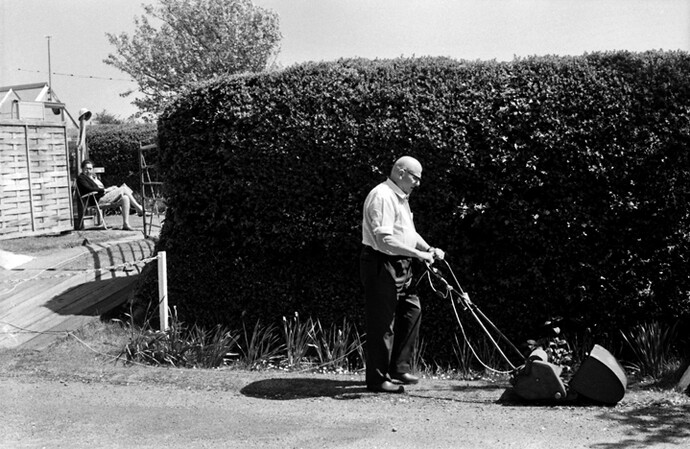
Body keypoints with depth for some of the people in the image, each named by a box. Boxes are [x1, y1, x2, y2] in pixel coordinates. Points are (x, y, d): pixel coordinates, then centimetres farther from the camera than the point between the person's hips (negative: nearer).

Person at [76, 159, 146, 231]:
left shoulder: (94, 177, 29)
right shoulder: (80, 178, 3)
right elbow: (89, 189, -13)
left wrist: (111, 188, 5)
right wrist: (105, 190, -13)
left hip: (104, 196, 8)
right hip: (98, 200, -8)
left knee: (125, 198, -18)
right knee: (123, 188, -13)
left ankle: (126, 224, -23)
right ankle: (139, 208, -7)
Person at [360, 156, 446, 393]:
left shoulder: (401, 198, 16)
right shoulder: (382, 196, -17)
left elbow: (409, 233, 23)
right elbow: (384, 239, -25)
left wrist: (429, 249, 7)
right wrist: (417, 253, -23)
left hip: (400, 267, 10)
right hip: (380, 265, -10)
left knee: (411, 311, 11)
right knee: (382, 323, -3)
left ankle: (399, 368, 21)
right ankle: (378, 379, 7)